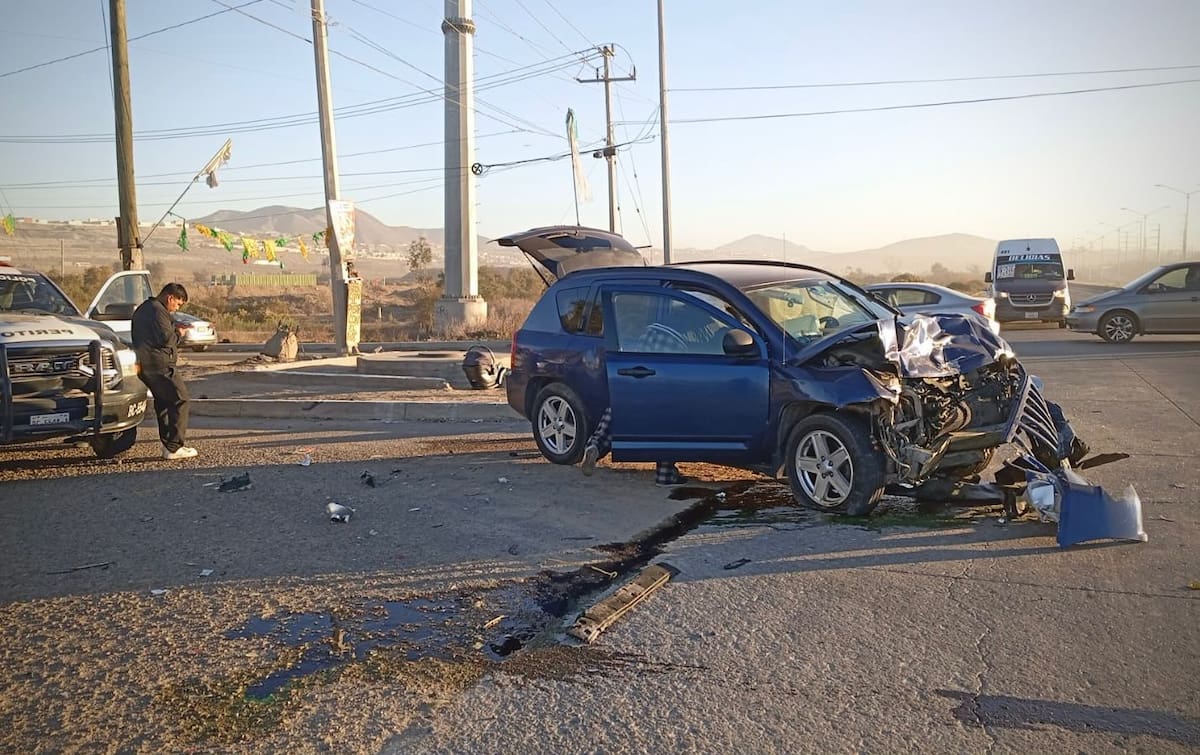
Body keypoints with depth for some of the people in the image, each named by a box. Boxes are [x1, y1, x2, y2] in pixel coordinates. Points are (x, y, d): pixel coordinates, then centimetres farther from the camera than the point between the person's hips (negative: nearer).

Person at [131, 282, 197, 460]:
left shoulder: (144, 308, 21)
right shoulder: (158, 310, -12)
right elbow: (165, 338, -21)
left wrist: (173, 327, 15)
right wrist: (178, 334, -2)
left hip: (145, 365, 11)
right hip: (158, 364, -11)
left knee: (163, 401, 17)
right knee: (179, 399, -7)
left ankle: (168, 444, 18)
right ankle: (175, 447, -10)